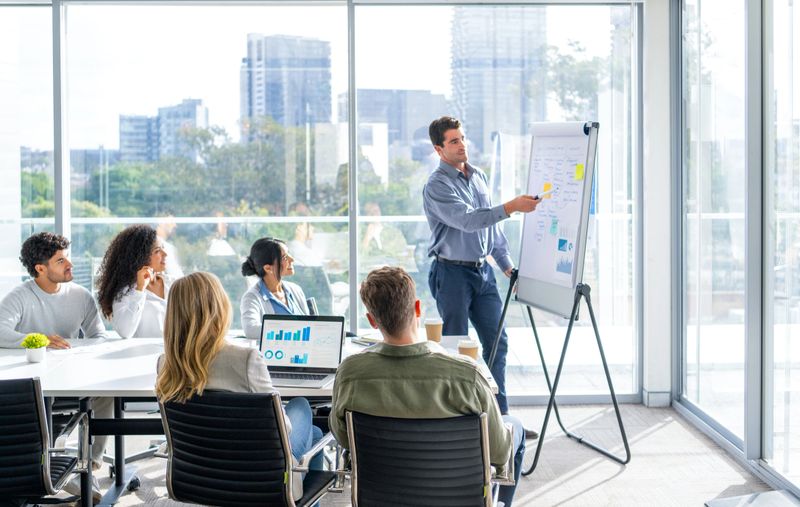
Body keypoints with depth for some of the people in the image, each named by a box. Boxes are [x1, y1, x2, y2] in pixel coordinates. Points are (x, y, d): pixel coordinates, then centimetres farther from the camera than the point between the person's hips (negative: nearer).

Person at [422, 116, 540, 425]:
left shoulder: (479, 177, 12)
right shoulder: (437, 186, -13)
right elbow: (467, 220, -27)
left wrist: (506, 263, 15)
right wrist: (511, 207, -35)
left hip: (482, 271, 7)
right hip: (452, 272, -7)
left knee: (497, 342, 7)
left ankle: (500, 414, 15)